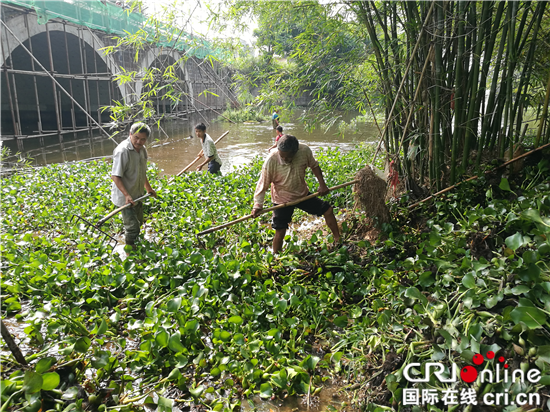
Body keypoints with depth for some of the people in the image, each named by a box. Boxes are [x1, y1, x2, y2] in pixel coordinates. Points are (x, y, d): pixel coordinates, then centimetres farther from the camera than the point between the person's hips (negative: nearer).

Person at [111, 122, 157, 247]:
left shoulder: (142, 149, 3)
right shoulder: (122, 151, -24)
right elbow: (115, 176, -26)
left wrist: (148, 188, 24)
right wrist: (127, 195, -33)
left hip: (137, 195, 9)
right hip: (125, 197, -9)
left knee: (138, 222, 23)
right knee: (132, 227, -5)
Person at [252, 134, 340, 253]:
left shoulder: (305, 151, -21)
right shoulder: (271, 160, -29)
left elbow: (314, 165, 1)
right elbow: (263, 183, -18)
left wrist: (322, 184, -1)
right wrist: (258, 204, -24)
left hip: (303, 194, 4)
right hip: (282, 199, -4)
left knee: (328, 210, 10)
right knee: (280, 231, -5)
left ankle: (338, 240, 32)